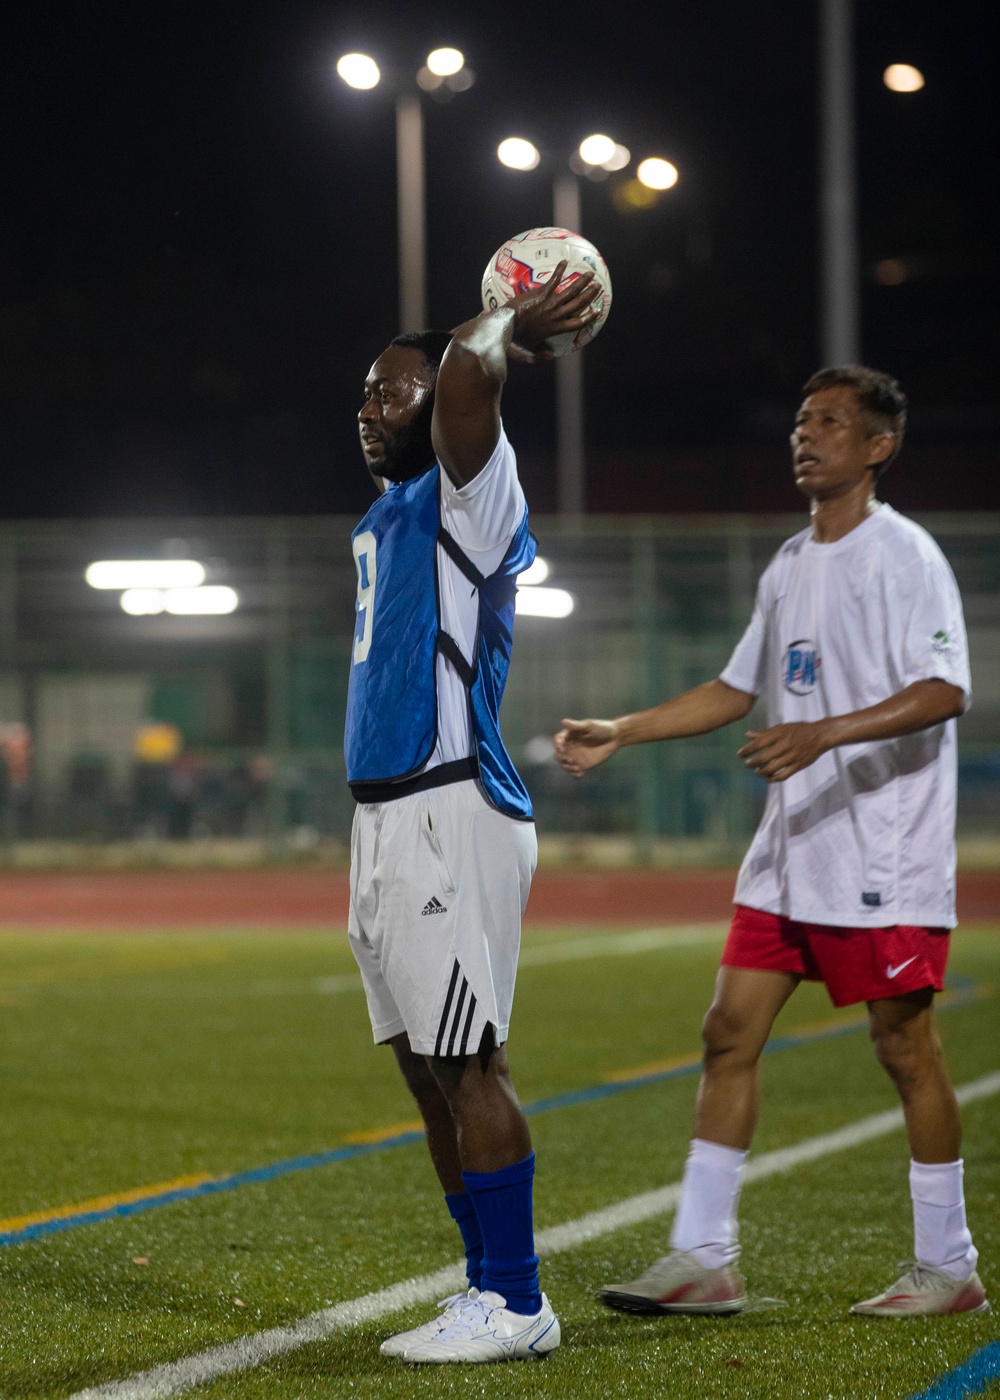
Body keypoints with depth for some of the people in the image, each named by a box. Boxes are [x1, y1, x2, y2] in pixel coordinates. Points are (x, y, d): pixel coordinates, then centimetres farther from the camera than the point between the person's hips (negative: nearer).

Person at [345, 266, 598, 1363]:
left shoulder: (466, 500, -9)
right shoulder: (386, 515, 18)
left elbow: (467, 370, -28)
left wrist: (508, 327, -10)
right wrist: (516, 325, 27)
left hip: (450, 813, -9)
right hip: (385, 818, 9)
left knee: (464, 1061, -9)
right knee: (427, 1064, 11)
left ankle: (513, 1304, -6)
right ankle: (492, 1285, 18)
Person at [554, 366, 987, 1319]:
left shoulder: (903, 556, -9)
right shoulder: (788, 568, 15)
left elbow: (944, 693, -20)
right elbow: (738, 689, 25)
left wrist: (824, 735, -31)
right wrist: (622, 733, 19)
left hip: (885, 858, -8)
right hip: (789, 852, 8)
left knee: (904, 1044, -2)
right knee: (730, 1031, 2)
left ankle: (948, 1268, 9)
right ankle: (702, 1259, 5)